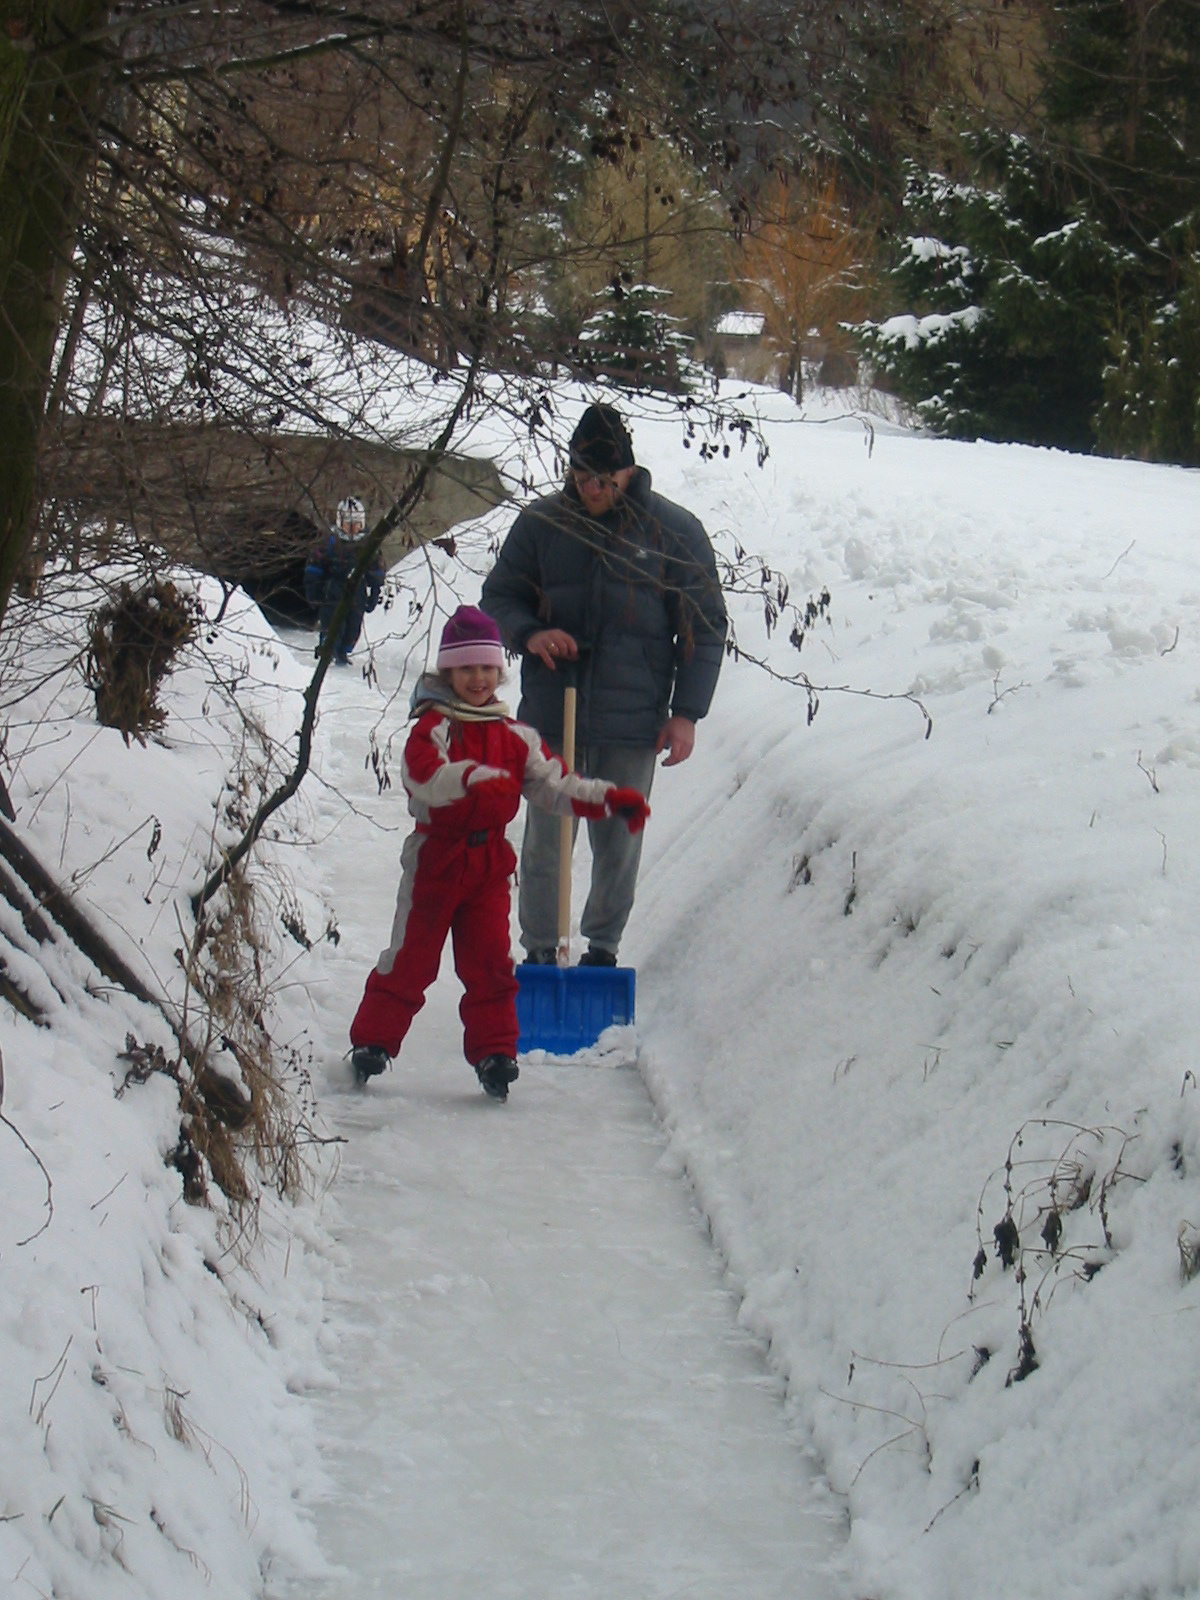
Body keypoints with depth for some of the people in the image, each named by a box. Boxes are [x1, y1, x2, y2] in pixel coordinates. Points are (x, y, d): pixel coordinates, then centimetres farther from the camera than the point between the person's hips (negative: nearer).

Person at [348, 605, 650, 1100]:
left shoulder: (513, 737, 9)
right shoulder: (434, 726, -9)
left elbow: (555, 785, 11)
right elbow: (425, 774, -30)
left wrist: (610, 800, -1)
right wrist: (476, 779, -47)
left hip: (489, 861, 4)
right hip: (435, 857, -4)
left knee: (490, 961, 1)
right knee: (410, 959, 2)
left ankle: (494, 1051, 9)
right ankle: (371, 1043, 14)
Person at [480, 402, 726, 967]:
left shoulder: (675, 531, -2)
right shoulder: (540, 523, 2)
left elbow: (705, 627, 3)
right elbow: (498, 597, 10)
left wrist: (686, 712, -3)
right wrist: (530, 634, -13)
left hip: (632, 723, -1)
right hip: (549, 716, 1)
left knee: (619, 845, 8)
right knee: (543, 841, 7)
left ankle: (602, 947, 25)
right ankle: (539, 951, 21)